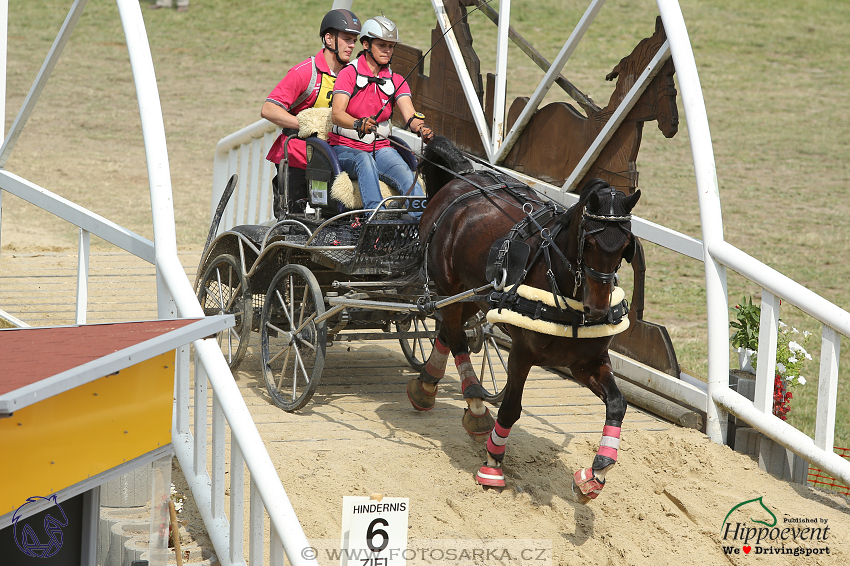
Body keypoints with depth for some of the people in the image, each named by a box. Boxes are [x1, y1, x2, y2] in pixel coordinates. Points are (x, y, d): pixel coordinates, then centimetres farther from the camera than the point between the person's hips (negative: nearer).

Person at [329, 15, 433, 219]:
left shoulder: (395, 81, 9)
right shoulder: (349, 74, -5)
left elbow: (410, 116, -6)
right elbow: (336, 114, -20)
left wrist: (422, 130, -31)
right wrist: (359, 125, -42)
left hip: (380, 149, 4)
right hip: (346, 148, -4)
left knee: (407, 177, -26)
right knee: (365, 160, -39)